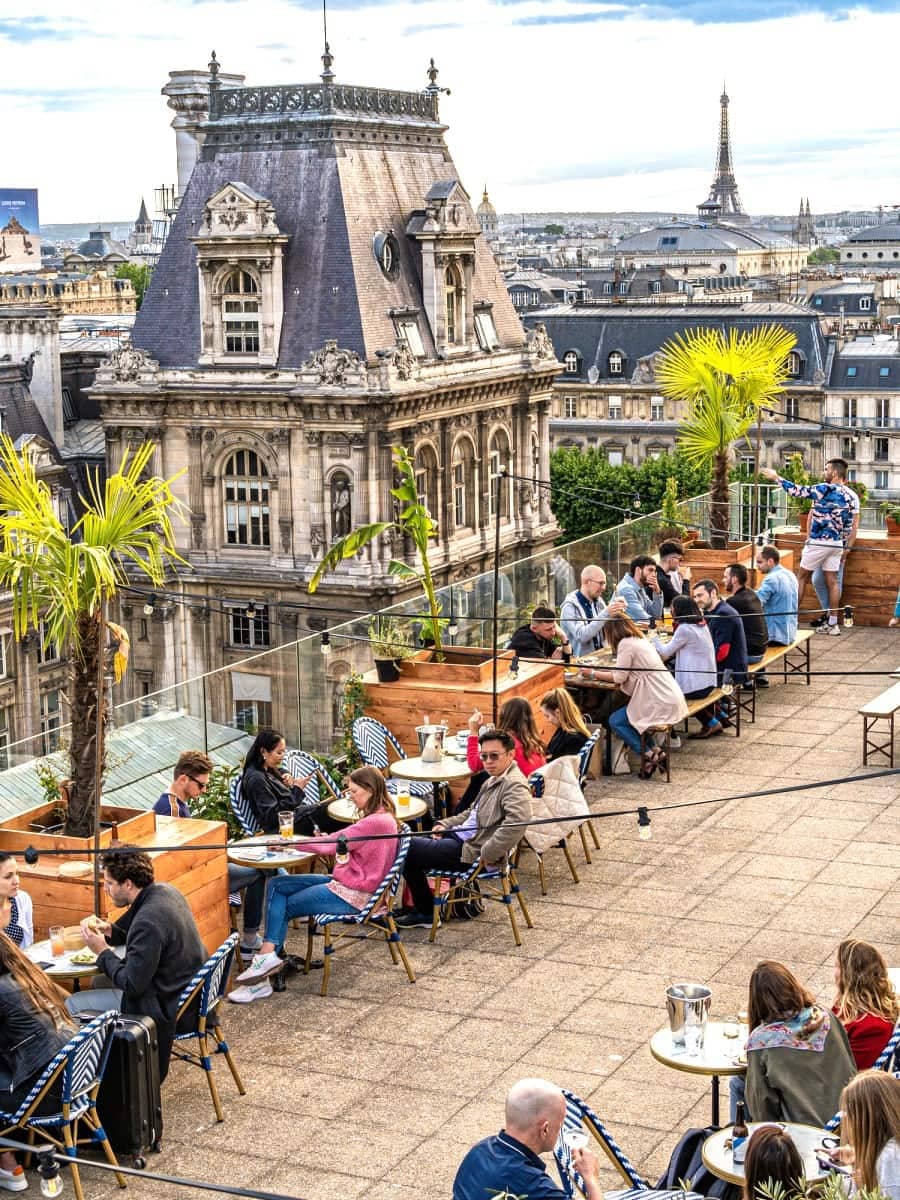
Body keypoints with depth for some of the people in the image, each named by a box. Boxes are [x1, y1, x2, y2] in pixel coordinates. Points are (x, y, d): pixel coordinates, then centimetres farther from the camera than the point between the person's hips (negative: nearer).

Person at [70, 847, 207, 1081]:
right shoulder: (165, 892, 0)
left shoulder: (148, 921, -28)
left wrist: (102, 951, -12)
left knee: (72, 1005, -1)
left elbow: (132, 985, -23)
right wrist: (109, 930, 1)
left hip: (166, 1006, -9)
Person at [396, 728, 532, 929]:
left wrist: (488, 854, -29)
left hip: (471, 851, -10)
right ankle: (418, 905, 20)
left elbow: (517, 822, -35)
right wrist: (445, 824, 11)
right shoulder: (494, 780, 14)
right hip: (460, 837, 10)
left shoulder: (514, 785, -18)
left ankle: (425, 913, 8)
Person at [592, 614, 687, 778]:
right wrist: (601, 671, 16)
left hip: (660, 703, -9)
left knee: (615, 721, -2)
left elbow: (619, 677, -9)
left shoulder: (626, 644, -11)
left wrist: (593, 673, 3)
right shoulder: (641, 640, 16)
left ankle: (648, 754, -6)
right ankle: (654, 751, 11)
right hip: (672, 699, 9)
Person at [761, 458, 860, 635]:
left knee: (802, 577, 8)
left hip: (817, 543, -6)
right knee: (832, 580, 8)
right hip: (837, 545, 6)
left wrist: (776, 477, 0)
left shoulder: (825, 489, -15)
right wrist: (847, 549, 12)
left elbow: (797, 491, -11)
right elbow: (854, 526, 6)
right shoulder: (852, 496, 4)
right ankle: (833, 623, 7)